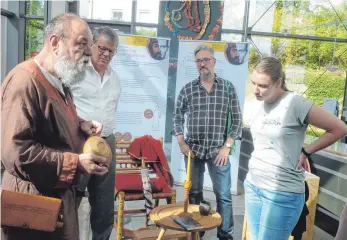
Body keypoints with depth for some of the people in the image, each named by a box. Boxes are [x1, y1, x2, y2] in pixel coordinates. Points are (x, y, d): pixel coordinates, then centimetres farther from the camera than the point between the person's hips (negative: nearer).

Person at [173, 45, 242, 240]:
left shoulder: (228, 87, -1)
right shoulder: (187, 89, 1)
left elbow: (237, 119, 0)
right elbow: (178, 117, 8)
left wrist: (227, 146, -7)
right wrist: (182, 143, -1)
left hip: (218, 150, -1)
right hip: (193, 149, 1)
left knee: (224, 195, 4)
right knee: (194, 193, 14)